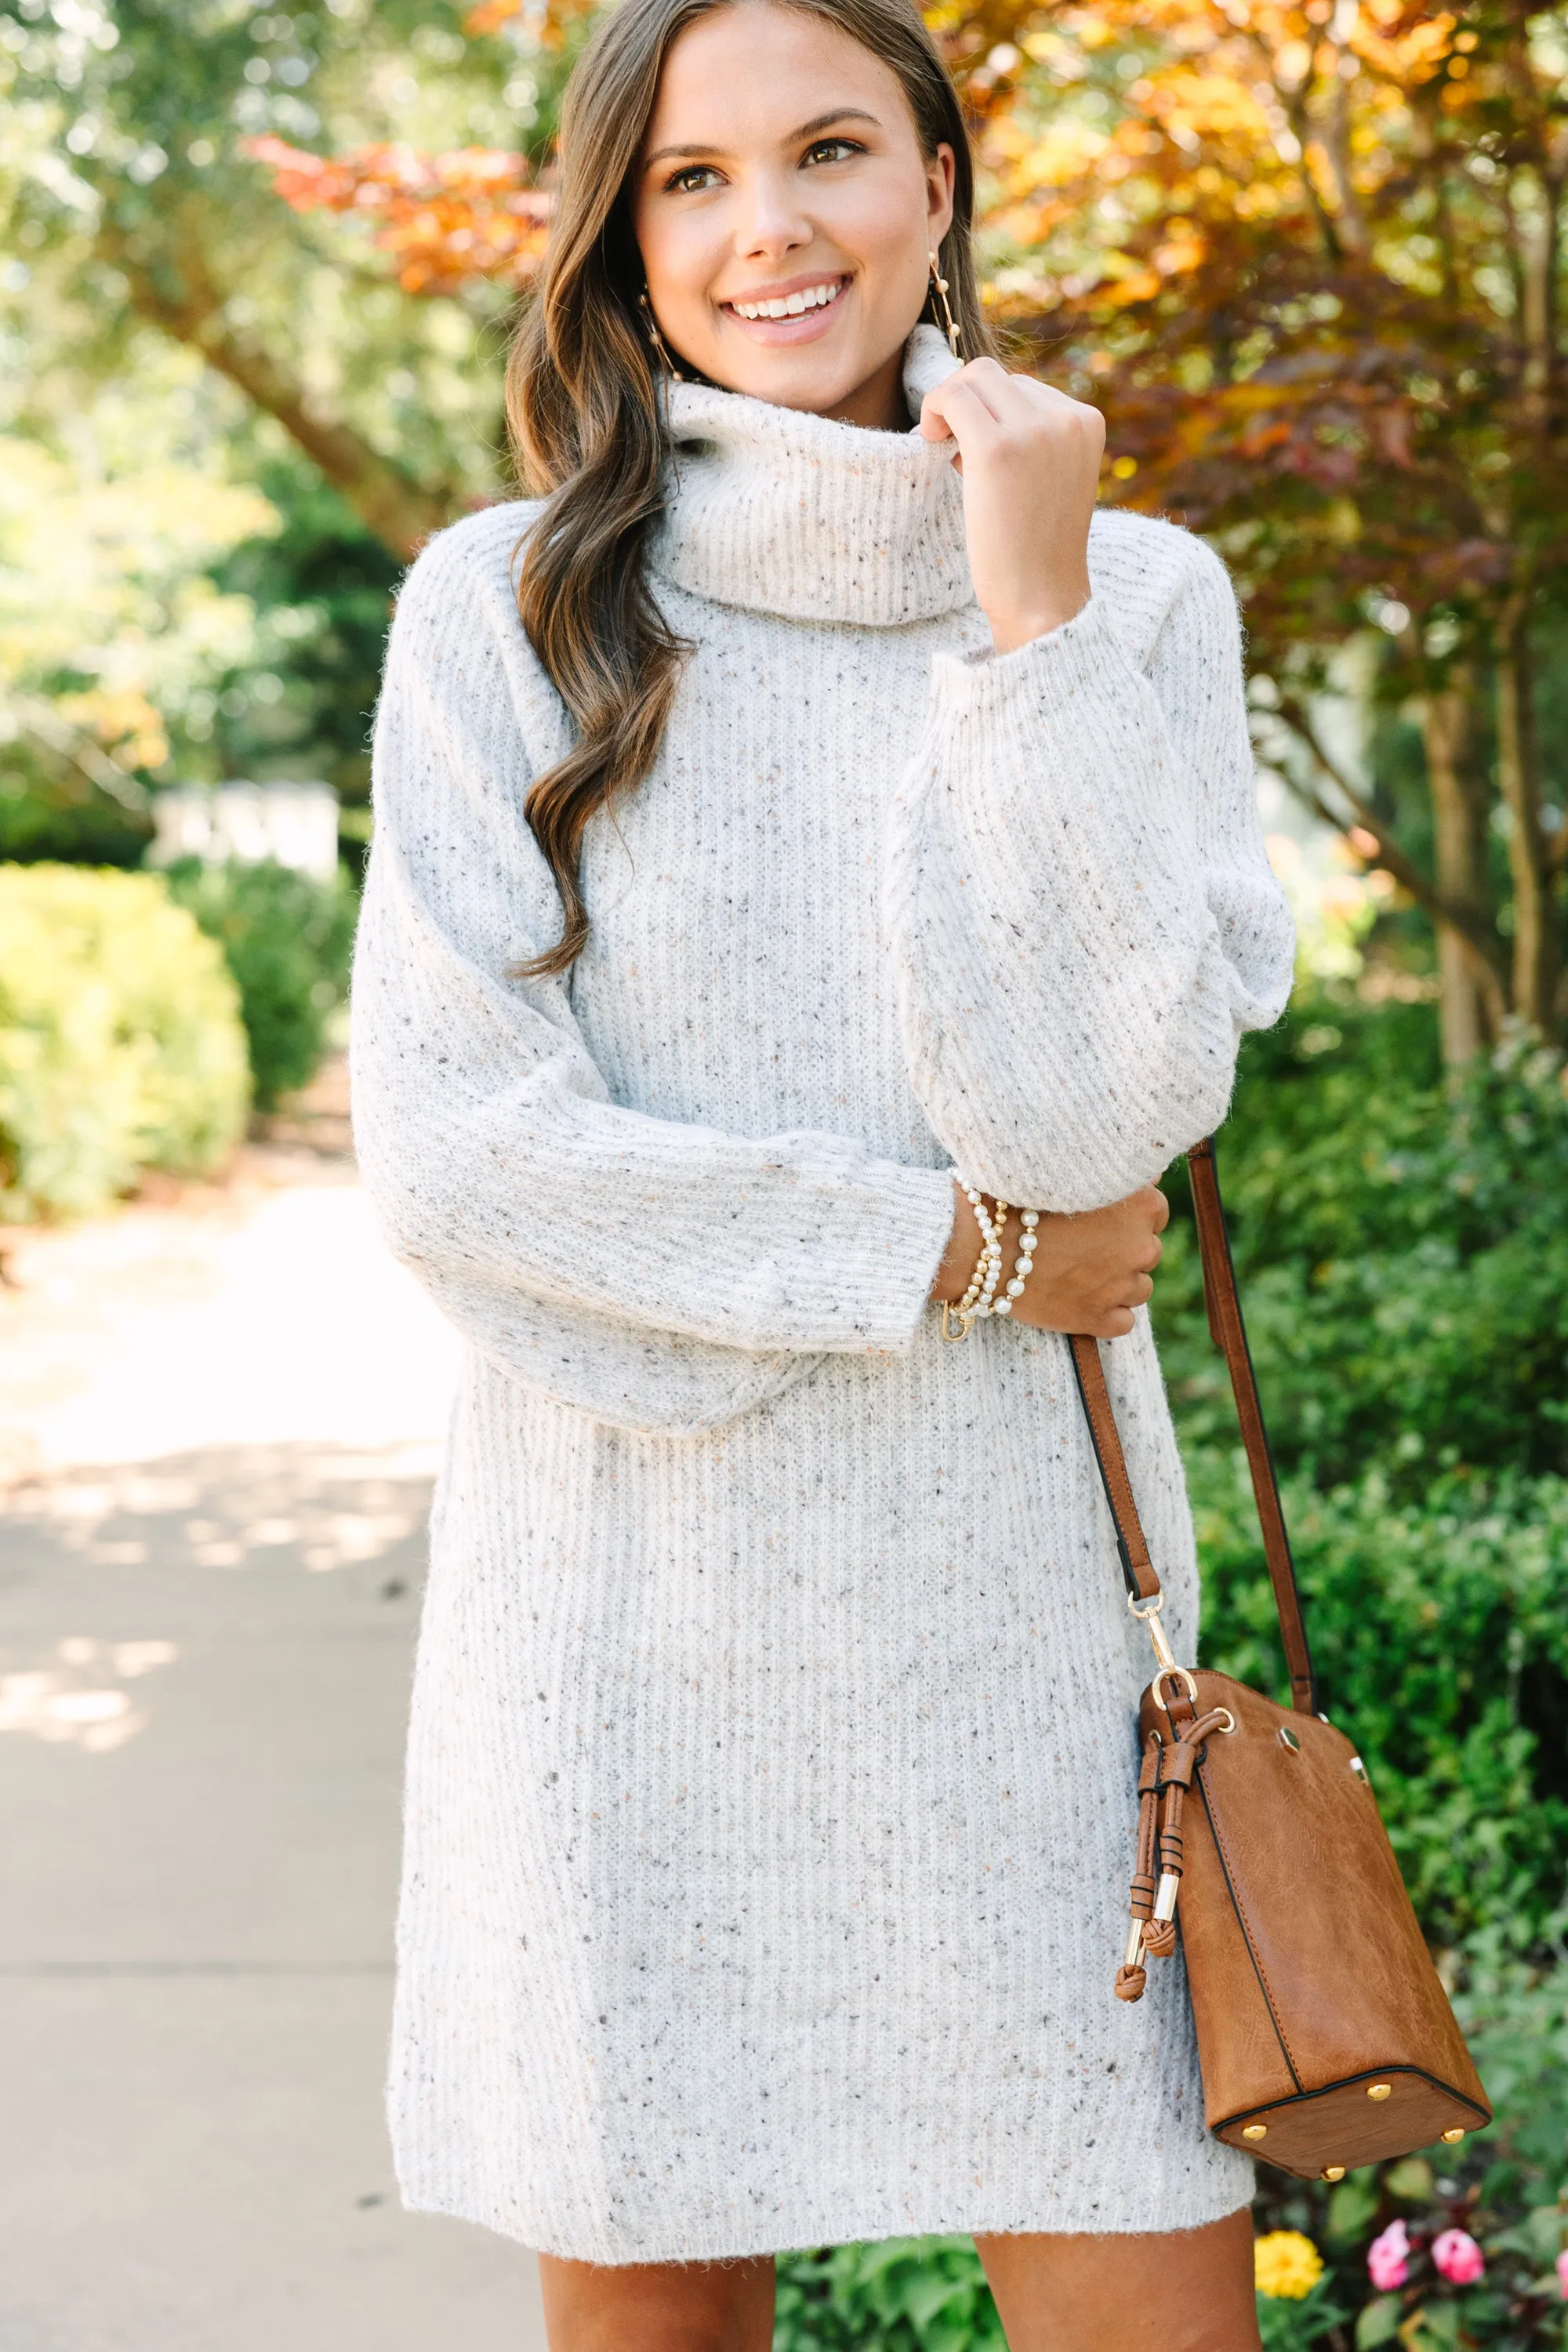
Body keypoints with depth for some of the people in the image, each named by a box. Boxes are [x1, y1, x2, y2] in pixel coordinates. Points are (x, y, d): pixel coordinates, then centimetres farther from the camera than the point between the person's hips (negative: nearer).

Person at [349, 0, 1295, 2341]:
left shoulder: (1137, 592, 3)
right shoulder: (506, 609, -1)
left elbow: (1096, 1119, -10)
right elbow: (453, 1150, -9)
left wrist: (1033, 625, -14)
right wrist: (951, 1253, -9)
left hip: (1008, 1600, 1)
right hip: (620, 1599, -1)